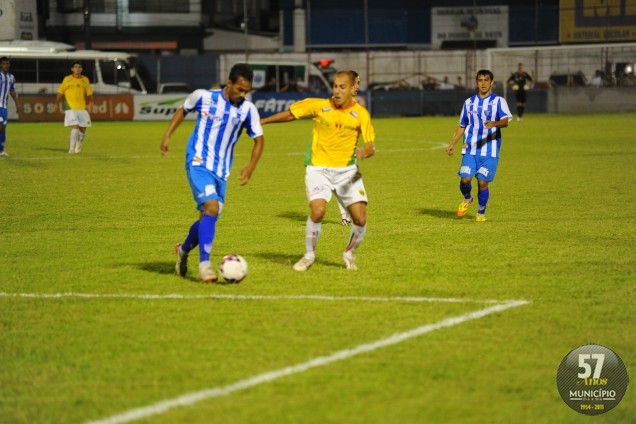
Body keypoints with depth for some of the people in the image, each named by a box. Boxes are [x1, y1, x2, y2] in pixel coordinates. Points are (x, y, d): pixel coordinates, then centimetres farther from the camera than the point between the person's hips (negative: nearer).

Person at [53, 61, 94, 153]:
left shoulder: (85, 80, 8)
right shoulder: (67, 79, 2)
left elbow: (89, 94, 12)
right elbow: (60, 92, 6)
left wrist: (90, 104, -1)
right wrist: (56, 104, 2)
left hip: (82, 108, 3)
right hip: (70, 108, -3)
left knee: (82, 129, 6)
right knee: (75, 127, -17)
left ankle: (79, 145, 34)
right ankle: (71, 148, -11)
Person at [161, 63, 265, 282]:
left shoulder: (247, 109, -4)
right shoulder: (203, 97, -8)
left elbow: (259, 139, 5)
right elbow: (183, 110, 13)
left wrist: (251, 167, -8)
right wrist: (167, 136, 9)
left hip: (221, 171, 4)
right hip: (199, 164, -4)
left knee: (208, 217, 9)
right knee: (211, 207, -23)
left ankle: (183, 250, 37)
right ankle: (204, 264, -20)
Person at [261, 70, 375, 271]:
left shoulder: (361, 114, -3)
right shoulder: (318, 106, -5)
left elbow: (371, 146, -6)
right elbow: (290, 114, 8)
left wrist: (364, 152, -30)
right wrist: (261, 121, 14)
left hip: (347, 171, 2)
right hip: (319, 169, -2)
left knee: (360, 219, -7)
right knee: (318, 211, -24)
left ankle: (349, 253, 24)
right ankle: (309, 255, 0)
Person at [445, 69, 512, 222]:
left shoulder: (498, 101, 1)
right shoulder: (469, 102, 13)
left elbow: (505, 121, -15)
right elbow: (462, 126, 20)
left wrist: (494, 123, -37)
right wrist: (451, 144, 13)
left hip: (490, 151, -3)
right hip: (470, 148, 3)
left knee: (482, 182, -7)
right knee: (465, 179, -12)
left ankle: (481, 213, 14)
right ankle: (467, 199, 22)